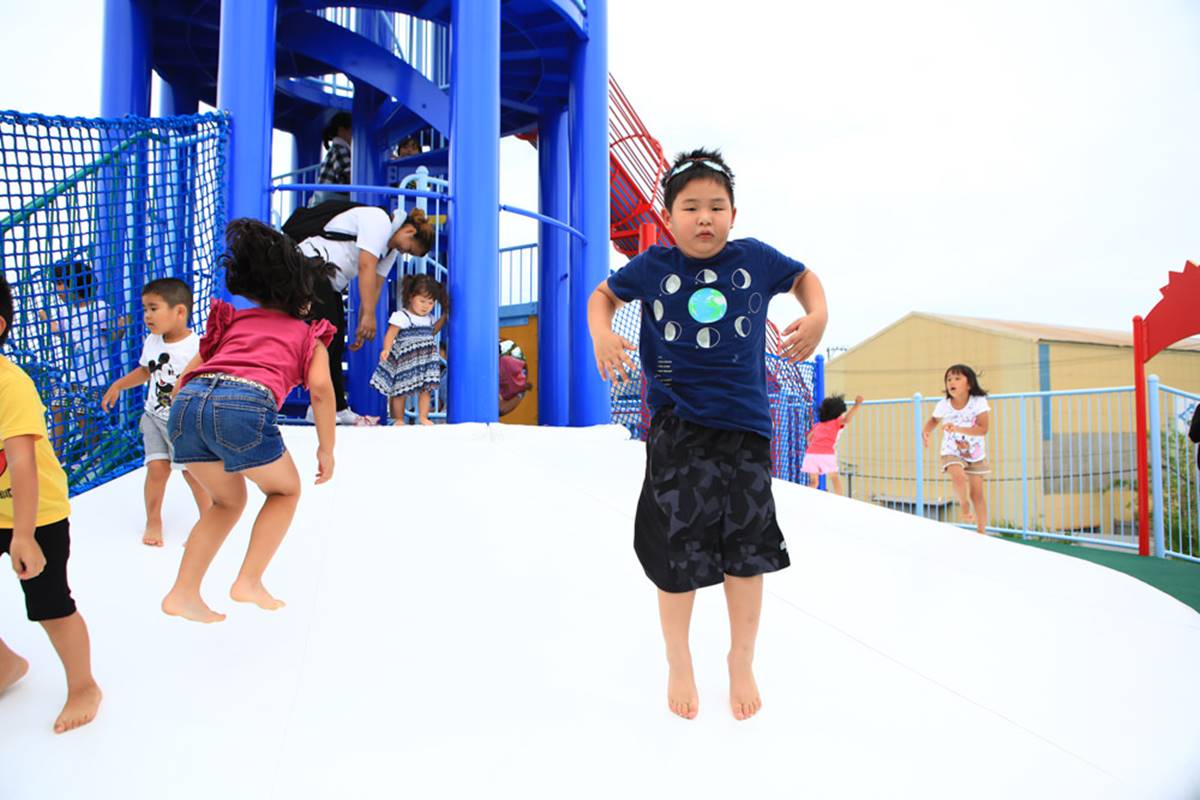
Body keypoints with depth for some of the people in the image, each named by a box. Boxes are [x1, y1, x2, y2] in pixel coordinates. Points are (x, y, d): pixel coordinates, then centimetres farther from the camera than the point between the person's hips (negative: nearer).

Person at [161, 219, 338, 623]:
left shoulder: (233, 320, 32)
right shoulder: (308, 335, 23)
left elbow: (184, 378, 26)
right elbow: (320, 386, 4)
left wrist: (183, 433, 37)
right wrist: (327, 448, 12)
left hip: (188, 403, 5)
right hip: (245, 406, -5)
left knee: (229, 500, 28)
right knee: (285, 490, 24)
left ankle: (182, 593, 22)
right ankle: (249, 582, 13)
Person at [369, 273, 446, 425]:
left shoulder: (429, 318, 11)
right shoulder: (401, 316, -12)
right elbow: (390, 334, -18)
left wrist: (444, 317, 24)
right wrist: (386, 349, -34)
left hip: (425, 361, 6)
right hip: (404, 362, -6)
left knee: (425, 389, 3)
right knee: (400, 392, 1)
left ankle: (423, 417, 11)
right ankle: (398, 419, 11)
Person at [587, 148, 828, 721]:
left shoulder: (754, 259, 0)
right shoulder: (654, 266, -2)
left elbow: (804, 277, 18)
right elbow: (604, 293, 14)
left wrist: (817, 316, -1)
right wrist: (601, 334, -6)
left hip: (745, 423, 1)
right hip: (676, 424, -1)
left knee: (746, 546, 8)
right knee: (679, 546, 5)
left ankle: (742, 662, 32)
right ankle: (678, 663, 30)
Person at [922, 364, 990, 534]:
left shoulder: (979, 402, -18)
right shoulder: (943, 405, -13)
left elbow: (983, 429, -24)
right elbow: (934, 420, 9)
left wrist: (958, 429, -36)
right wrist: (926, 431, -12)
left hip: (975, 453, 0)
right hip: (952, 451, 0)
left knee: (977, 493, 4)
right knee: (959, 477, -31)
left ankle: (981, 531, 20)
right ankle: (964, 505, 0)